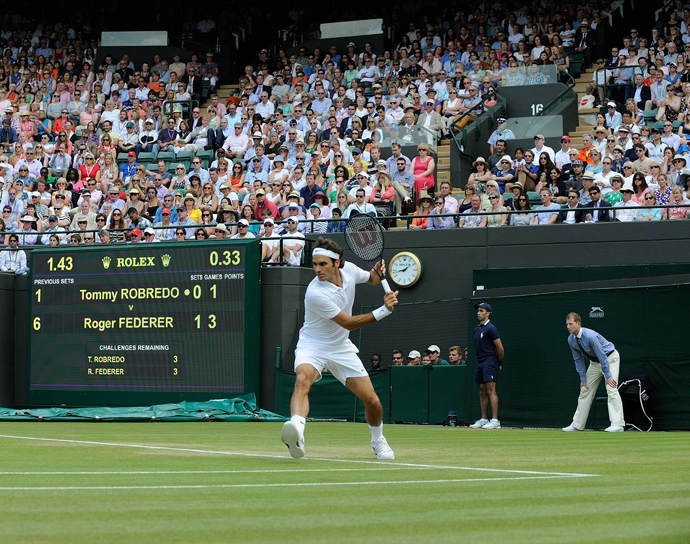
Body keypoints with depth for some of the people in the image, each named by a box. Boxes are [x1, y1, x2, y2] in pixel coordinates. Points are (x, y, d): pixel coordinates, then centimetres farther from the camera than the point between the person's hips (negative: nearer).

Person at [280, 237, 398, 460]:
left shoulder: (349, 269, -9)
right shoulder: (316, 294, -28)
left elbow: (372, 279, 15)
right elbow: (348, 323, -22)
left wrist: (378, 272, -9)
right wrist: (384, 310, -26)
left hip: (341, 348, 6)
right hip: (313, 346, -6)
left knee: (372, 401, 3)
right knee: (303, 379, -38)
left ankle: (378, 440, 33)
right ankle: (296, 435, -58)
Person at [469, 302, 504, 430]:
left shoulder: (490, 328, -11)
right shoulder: (477, 329, 16)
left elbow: (500, 348, -11)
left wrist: (500, 363, -2)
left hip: (489, 363, -9)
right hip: (480, 362, 9)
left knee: (491, 390, -13)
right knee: (482, 391, 9)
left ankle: (495, 421, -17)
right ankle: (484, 419, 13)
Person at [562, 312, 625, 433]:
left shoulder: (590, 336, -32)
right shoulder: (571, 340, -8)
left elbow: (602, 356, -29)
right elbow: (578, 359, 2)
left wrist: (608, 376, -28)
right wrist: (583, 378, -3)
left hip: (610, 358, -8)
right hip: (595, 362, 8)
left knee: (611, 389, -21)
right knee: (585, 390, 6)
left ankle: (618, 424, -26)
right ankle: (577, 425, 12)